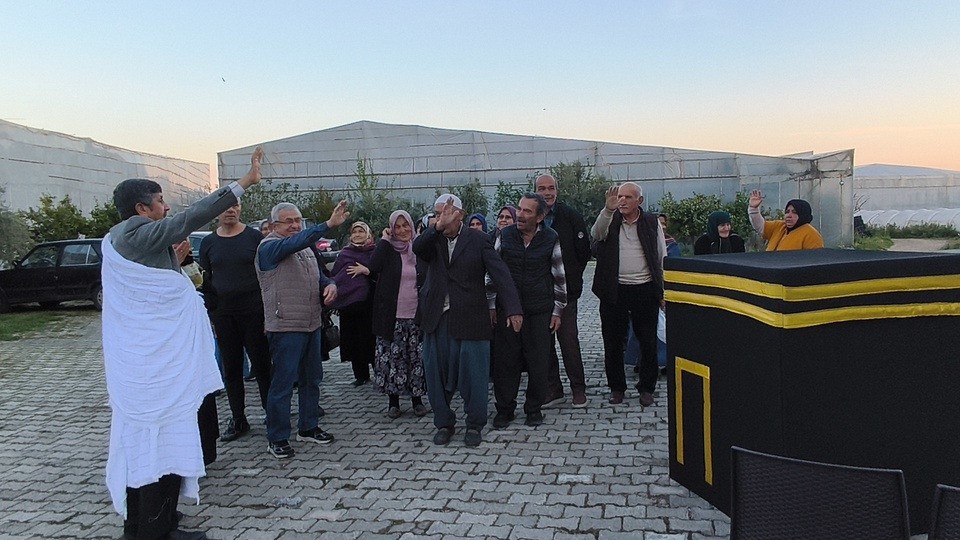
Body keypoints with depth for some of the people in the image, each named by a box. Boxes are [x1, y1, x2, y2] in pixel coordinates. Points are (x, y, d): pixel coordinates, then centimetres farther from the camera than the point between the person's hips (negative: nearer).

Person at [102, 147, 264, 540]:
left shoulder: (115, 240, 13)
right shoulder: (143, 235, -15)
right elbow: (193, 216, -22)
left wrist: (175, 259, 9)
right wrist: (244, 183, -22)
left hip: (134, 360, 10)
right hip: (159, 360, -10)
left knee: (140, 438, 16)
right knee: (165, 439, -2)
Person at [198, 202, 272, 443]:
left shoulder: (254, 237, -1)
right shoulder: (208, 242, 7)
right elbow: (205, 279, 11)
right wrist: (210, 310, 4)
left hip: (253, 310, -3)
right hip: (222, 313, 3)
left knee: (261, 364, 1)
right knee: (231, 368, 9)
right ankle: (238, 419, 19)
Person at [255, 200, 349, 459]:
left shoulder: (306, 248, 15)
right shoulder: (269, 247, -11)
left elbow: (318, 275, 22)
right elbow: (294, 243, -31)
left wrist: (330, 284, -3)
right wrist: (329, 224, -42)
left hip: (312, 324, 8)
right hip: (285, 327, -8)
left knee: (311, 378, 15)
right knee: (283, 382, -2)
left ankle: (308, 427, 28)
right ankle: (277, 438, 9)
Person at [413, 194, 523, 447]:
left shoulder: (478, 239, -2)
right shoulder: (433, 239, 8)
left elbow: (500, 274, -11)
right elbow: (417, 248, -15)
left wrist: (513, 309, -22)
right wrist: (439, 227, -28)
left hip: (469, 319, -3)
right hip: (436, 319, 4)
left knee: (473, 374, 3)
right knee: (437, 374, 10)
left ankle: (475, 425, 21)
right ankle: (444, 423, 27)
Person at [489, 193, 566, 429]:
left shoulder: (551, 239, -2)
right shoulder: (505, 236, 1)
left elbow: (560, 278, 3)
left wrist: (557, 312, 2)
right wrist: (492, 305, 5)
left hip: (539, 312, -1)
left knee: (538, 363, 3)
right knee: (505, 361, 4)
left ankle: (534, 408, 20)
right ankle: (505, 408, 18)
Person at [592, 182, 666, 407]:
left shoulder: (652, 222, 5)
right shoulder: (610, 221, 4)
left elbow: (662, 258, 7)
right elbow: (596, 235, -19)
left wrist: (663, 292, 4)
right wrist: (608, 209, -33)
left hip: (645, 290, 0)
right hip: (614, 290, 0)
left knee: (648, 342, 6)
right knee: (613, 342, 7)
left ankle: (647, 388, 20)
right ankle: (616, 387, 22)